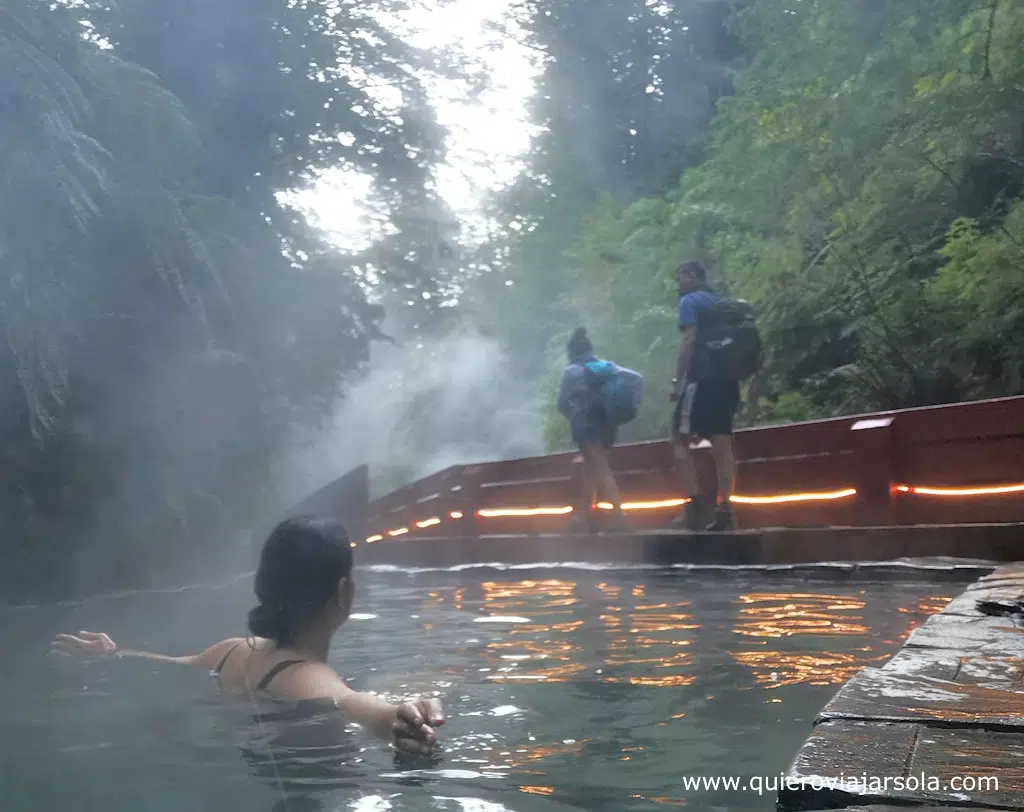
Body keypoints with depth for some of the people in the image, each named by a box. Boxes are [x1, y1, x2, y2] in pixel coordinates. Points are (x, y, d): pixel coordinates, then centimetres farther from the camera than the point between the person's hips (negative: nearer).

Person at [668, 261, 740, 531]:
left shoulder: (690, 301, -1)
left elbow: (688, 341, -12)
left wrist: (677, 380, -13)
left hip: (703, 379, -8)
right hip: (727, 380, 8)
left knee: (679, 439, -4)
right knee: (722, 444, 3)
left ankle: (696, 504, -14)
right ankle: (724, 510, -1)